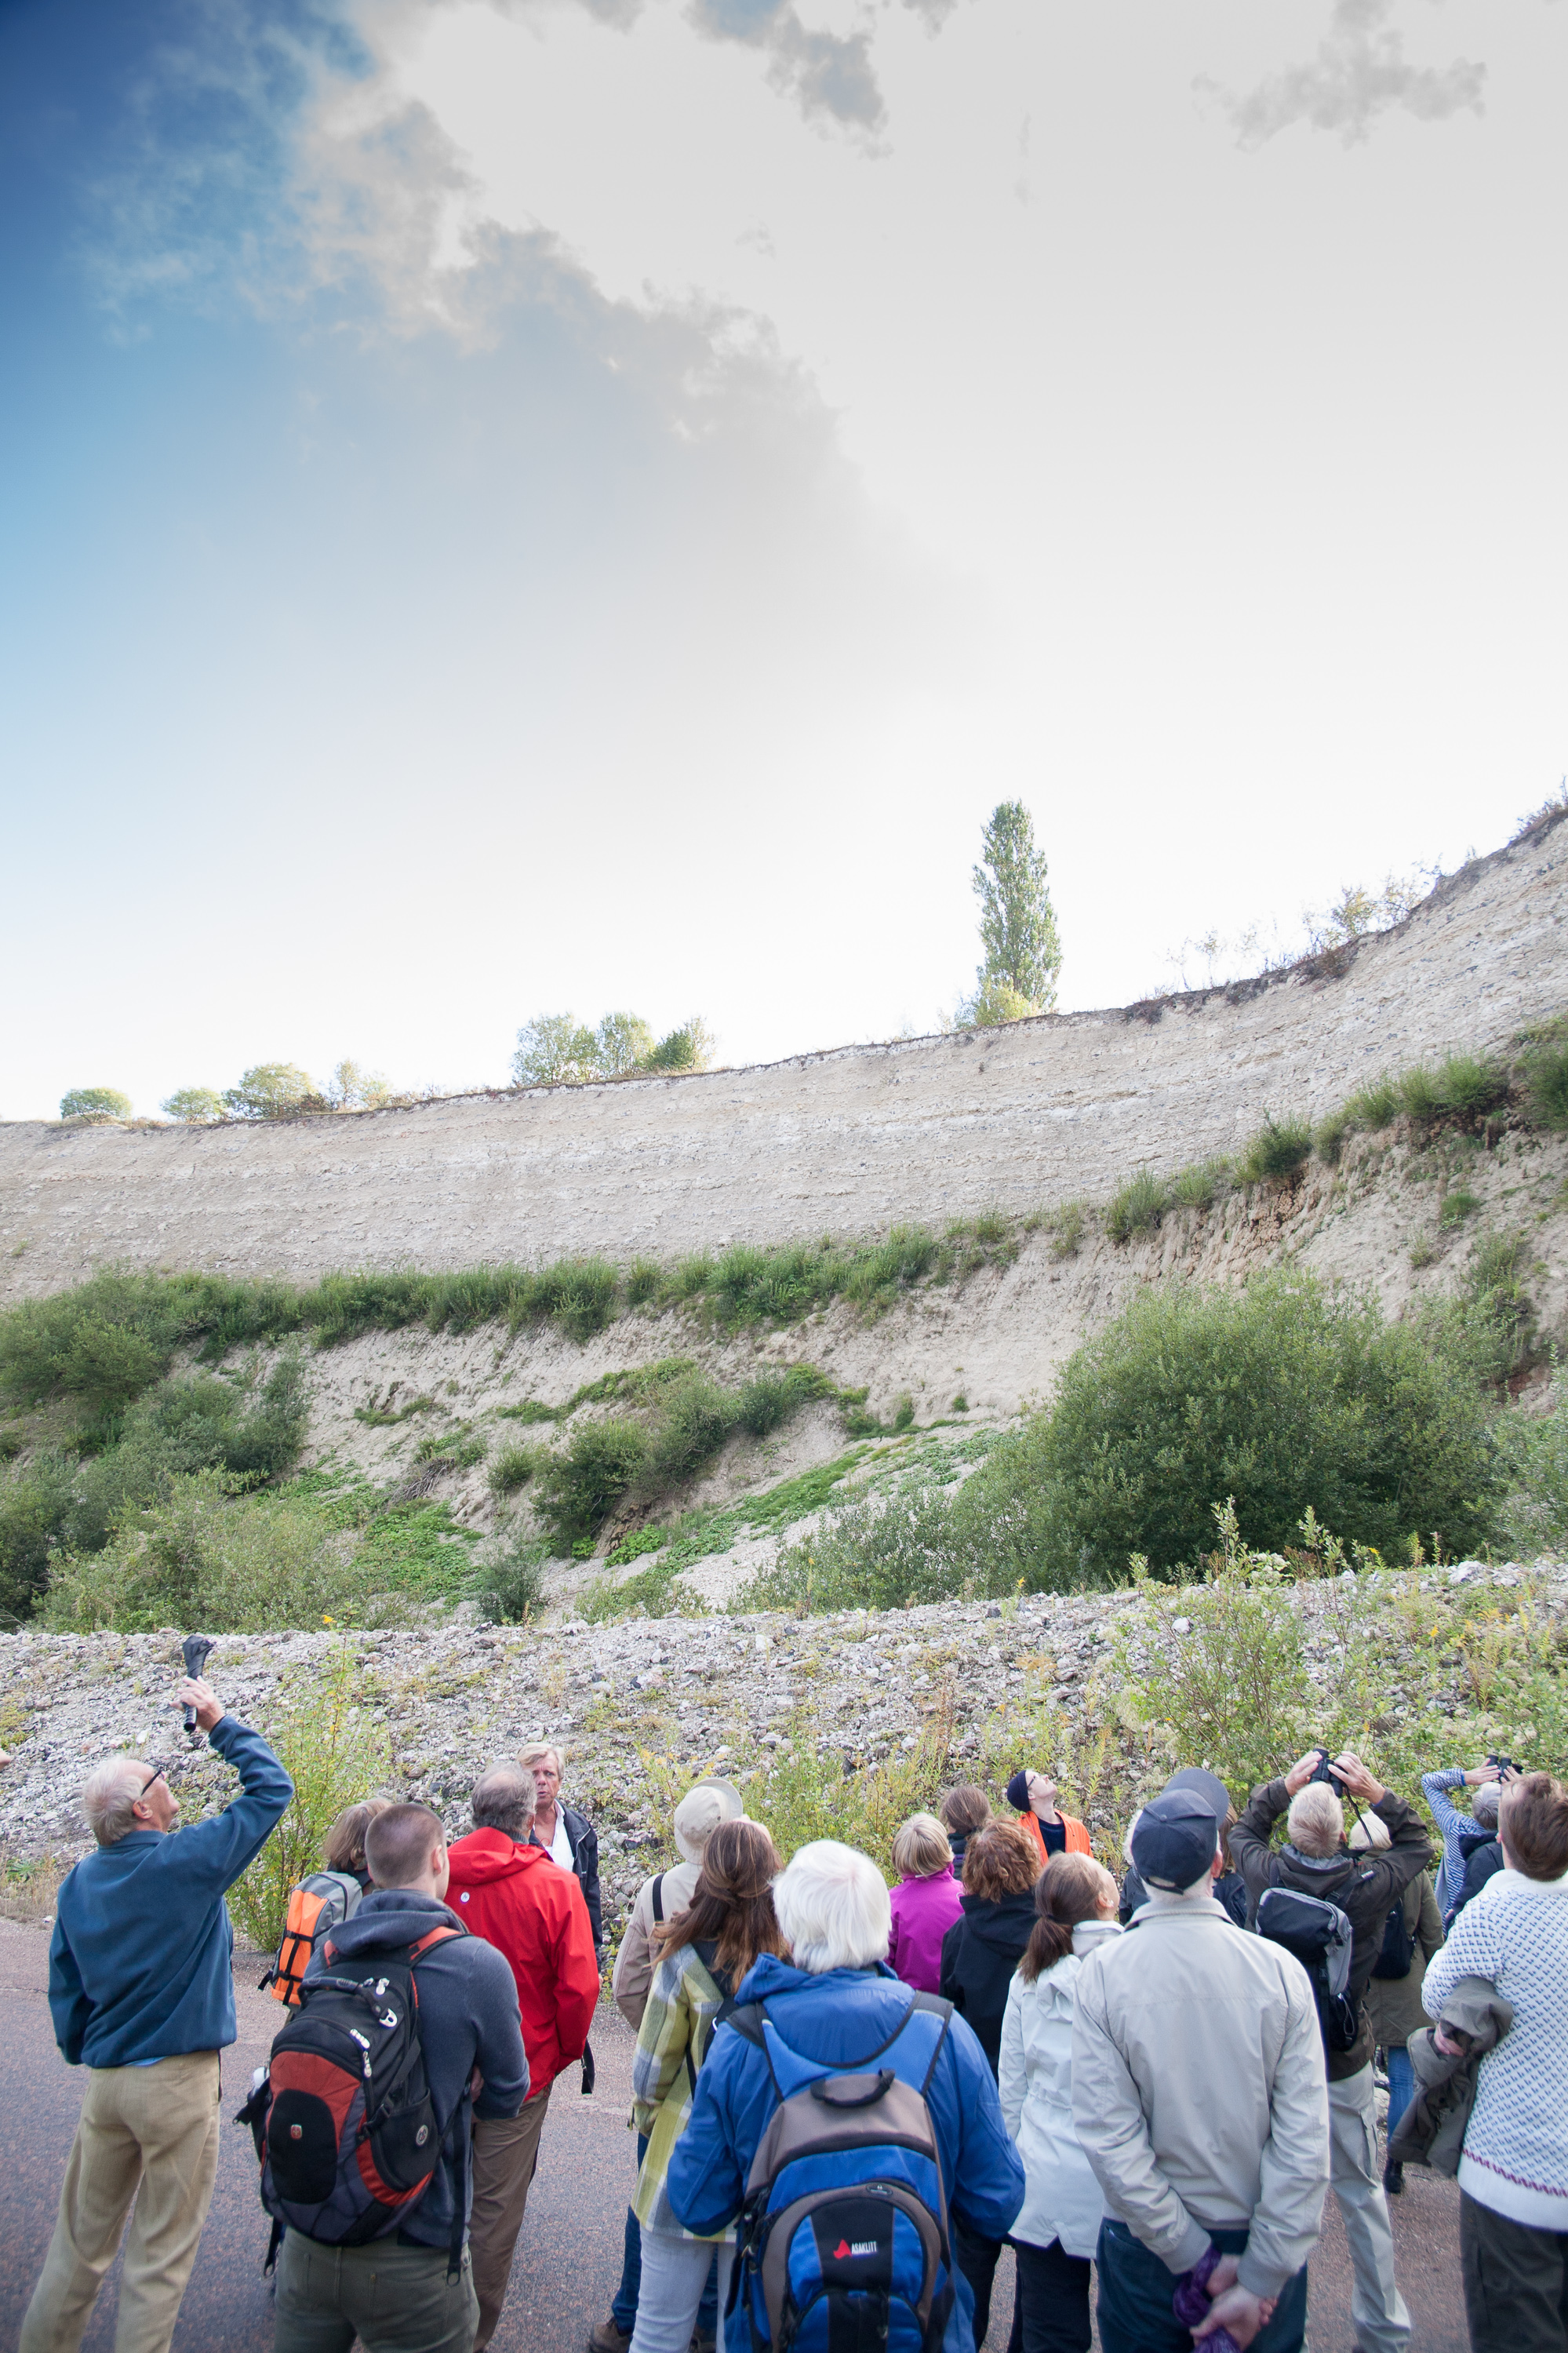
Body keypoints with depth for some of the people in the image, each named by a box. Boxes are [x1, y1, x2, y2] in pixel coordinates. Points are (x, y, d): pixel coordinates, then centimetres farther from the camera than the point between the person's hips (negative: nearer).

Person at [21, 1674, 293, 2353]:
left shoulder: (79, 1883, 0)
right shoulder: (188, 1862, -18)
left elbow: (65, 1986, 9)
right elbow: (270, 1787, -11)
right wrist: (219, 1722, -4)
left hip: (104, 2078, 6)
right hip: (178, 2081, -6)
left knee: (82, 2235, 20)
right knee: (161, 2248, 8)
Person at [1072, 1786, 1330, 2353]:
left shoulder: (1102, 1972, -16)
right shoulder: (1280, 1968, -13)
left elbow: (1108, 2136, -19)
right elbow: (1305, 2139, -15)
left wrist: (1197, 2259, -11)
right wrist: (1258, 2282, -11)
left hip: (1146, 2245, -1)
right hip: (1262, 2242, 1)